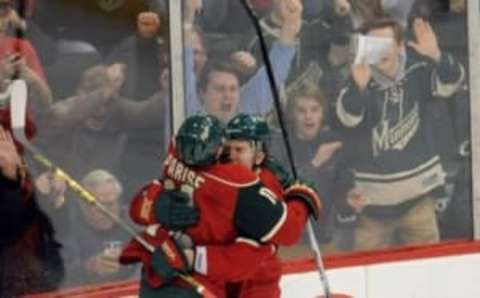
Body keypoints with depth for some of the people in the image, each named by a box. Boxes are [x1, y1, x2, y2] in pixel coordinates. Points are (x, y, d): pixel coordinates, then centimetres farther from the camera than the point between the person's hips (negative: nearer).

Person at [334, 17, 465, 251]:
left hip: (416, 195, 1)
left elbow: (450, 83, -15)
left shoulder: (417, 75, 0)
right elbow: (348, 118, -24)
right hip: (373, 199, -1)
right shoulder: (359, 83, -7)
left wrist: (436, 56, -36)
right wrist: (359, 86, -46)